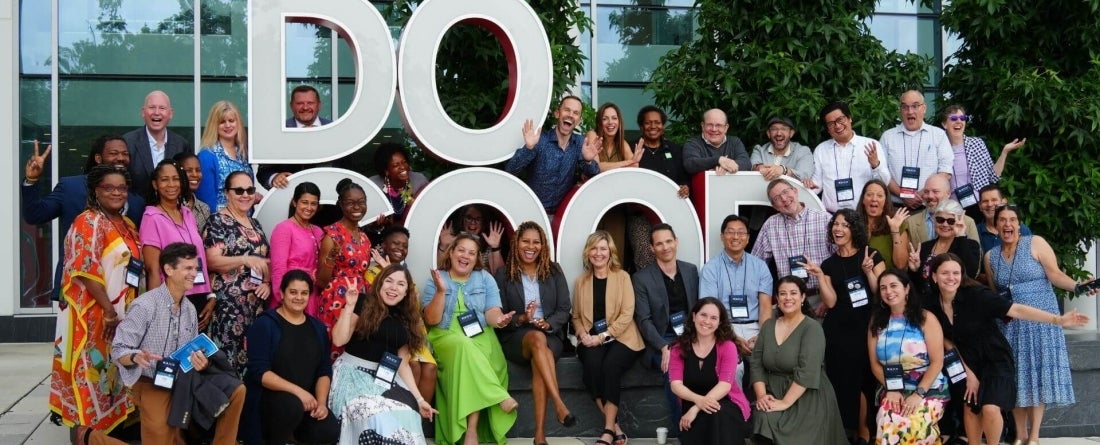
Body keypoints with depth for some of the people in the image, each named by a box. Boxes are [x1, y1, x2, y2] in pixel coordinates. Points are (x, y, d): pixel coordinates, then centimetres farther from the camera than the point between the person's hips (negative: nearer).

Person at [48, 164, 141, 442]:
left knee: (114, 371, 13)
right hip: (94, 314, -8)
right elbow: (85, 270, -18)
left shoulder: (127, 224, 14)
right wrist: (108, 309, -19)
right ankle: (86, 435, 1)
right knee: (90, 370, -4)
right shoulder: (88, 222, -11)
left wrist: (128, 310, 10)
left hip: (123, 314, 8)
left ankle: (110, 430, 22)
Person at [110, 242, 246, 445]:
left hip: (184, 381, 6)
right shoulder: (145, 305, -15)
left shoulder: (189, 309, 7)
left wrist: (201, 362, -13)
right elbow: (118, 351, -15)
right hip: (153, 385, -6)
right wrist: (136, 357, -36)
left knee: (236, 391, -9)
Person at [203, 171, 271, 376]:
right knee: (230, 354, -9)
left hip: (256, 302, 7)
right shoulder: (217, 221, -4)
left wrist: (267, 283, 4)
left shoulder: (255, 224, 17)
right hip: (229, 302, -7)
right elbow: (212, 261, -13)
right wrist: (246, 260, -26)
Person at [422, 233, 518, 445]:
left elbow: (491, 311, 2)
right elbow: (431, 320, -1)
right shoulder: (436, 280, 7)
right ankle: (502, 398, -31)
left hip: (480, 336, 1)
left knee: (470, 355, -32)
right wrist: (441, 291, -14)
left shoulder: (485, 278, 12)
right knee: (464, 347, -35)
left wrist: (498, 319, -22)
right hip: (446, 337, -1)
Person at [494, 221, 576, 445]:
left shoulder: (554, 271, 11)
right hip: (515, 337, -1)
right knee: (537, 338, -38)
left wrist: (548, 324, -15)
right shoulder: (504, 274, 6)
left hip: (551, 335, 1)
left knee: (538, 361, -35)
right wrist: (521, 319, -18)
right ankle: (559, 404, -44)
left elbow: (564, 309, 6)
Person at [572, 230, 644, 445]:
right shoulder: (581, 281, 14)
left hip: (620, 338, -2)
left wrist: (603, 336, -14)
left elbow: (627, 314, -5)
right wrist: (583, 334, -5)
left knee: (610, 365, -33)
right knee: (592, 365, -31)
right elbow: (576, 316, 17)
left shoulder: (622, 277, 4)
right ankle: (615, 426, -23)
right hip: (592, 340, 2)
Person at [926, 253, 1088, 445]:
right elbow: (947, 340, 1)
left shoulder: (976, 295, -24)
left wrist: (1057, 319, -36)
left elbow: (1016, 310, -28)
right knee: (970, 408, 10)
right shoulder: (932, 305, -10)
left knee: (990, 409, -20)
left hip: (995, 359, -5)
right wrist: (967, 372, -2)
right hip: (968, 363, 5)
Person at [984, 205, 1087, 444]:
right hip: (1011, 323, 4)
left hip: (1041, 319, -3)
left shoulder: (1035, 243, -4)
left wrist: (1077, 286, -26)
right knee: (1016, 377, 3)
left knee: (1039, 373, -5)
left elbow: (1055, 275, -11)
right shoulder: (990, 256, 8)